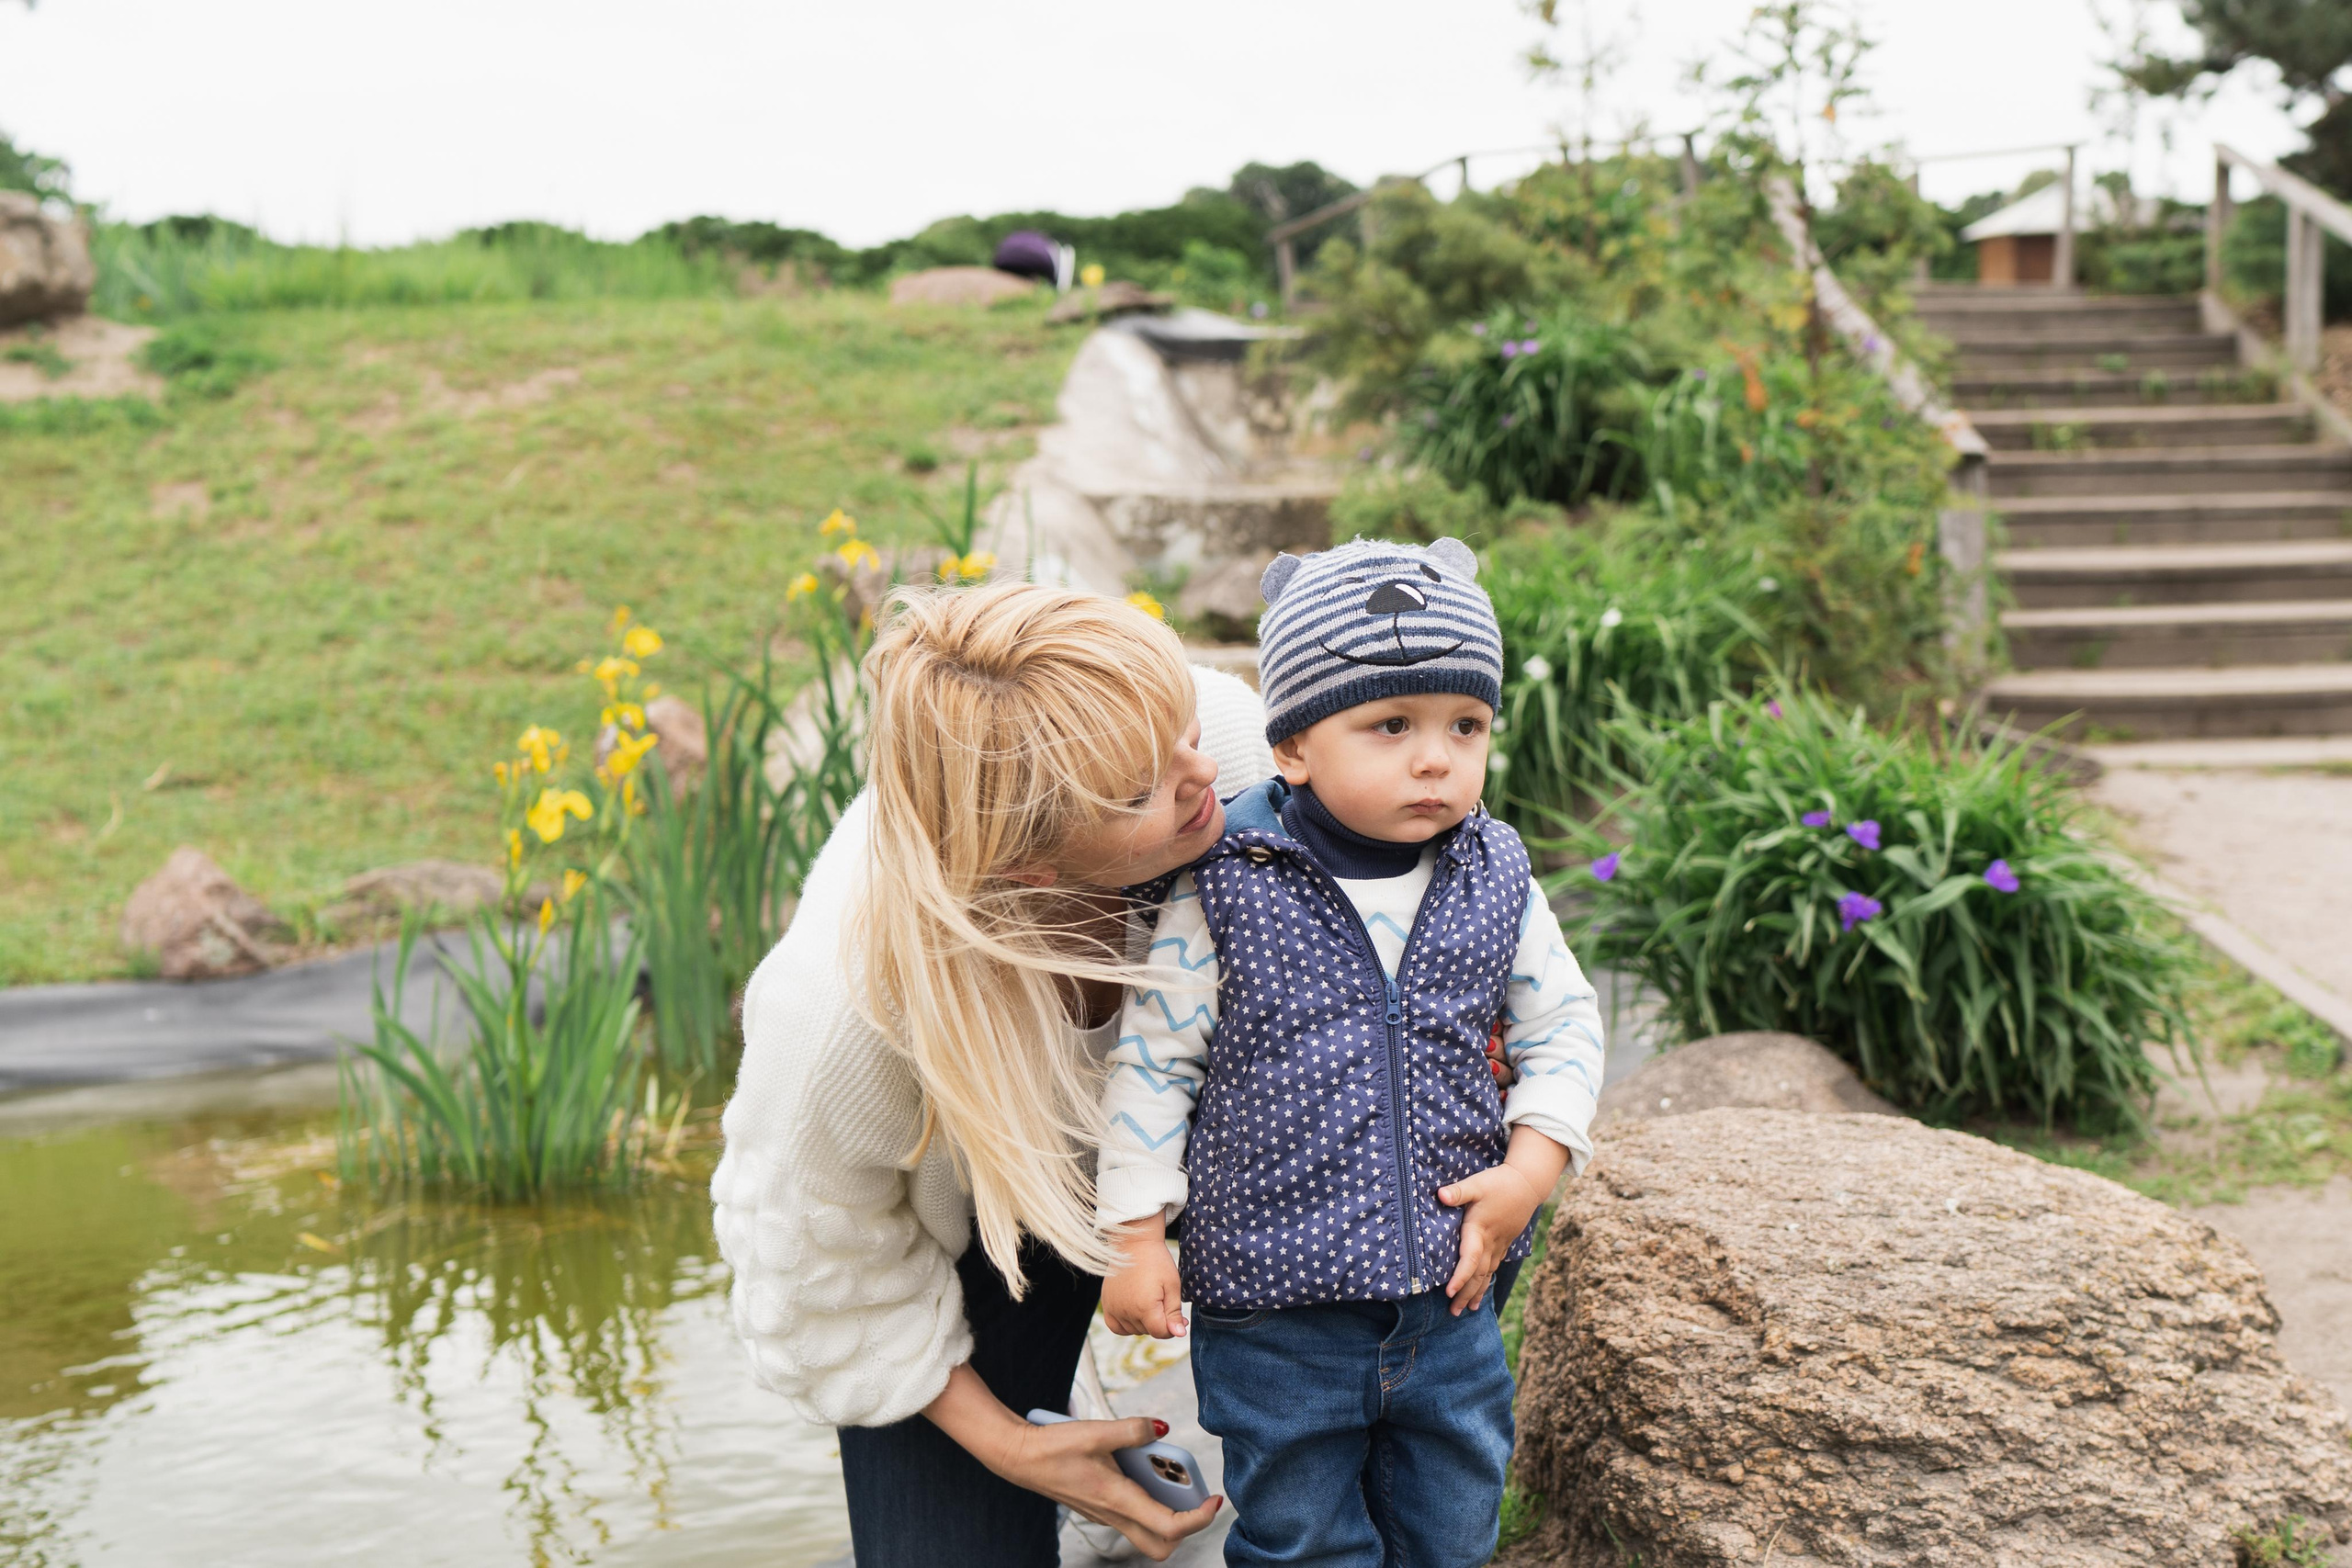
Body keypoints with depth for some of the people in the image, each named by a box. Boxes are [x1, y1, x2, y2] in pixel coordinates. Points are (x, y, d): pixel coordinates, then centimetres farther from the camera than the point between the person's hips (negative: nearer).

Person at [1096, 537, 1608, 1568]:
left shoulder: (1495, 884, -2)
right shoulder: (1226, 893, -12)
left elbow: (1563, 1026, 10)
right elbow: (1153, 1060, -5)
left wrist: (1531, 1168, -4)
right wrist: (1136, 1237, -5)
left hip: (1450, 1301, 4)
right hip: (1272, 1319, -3)